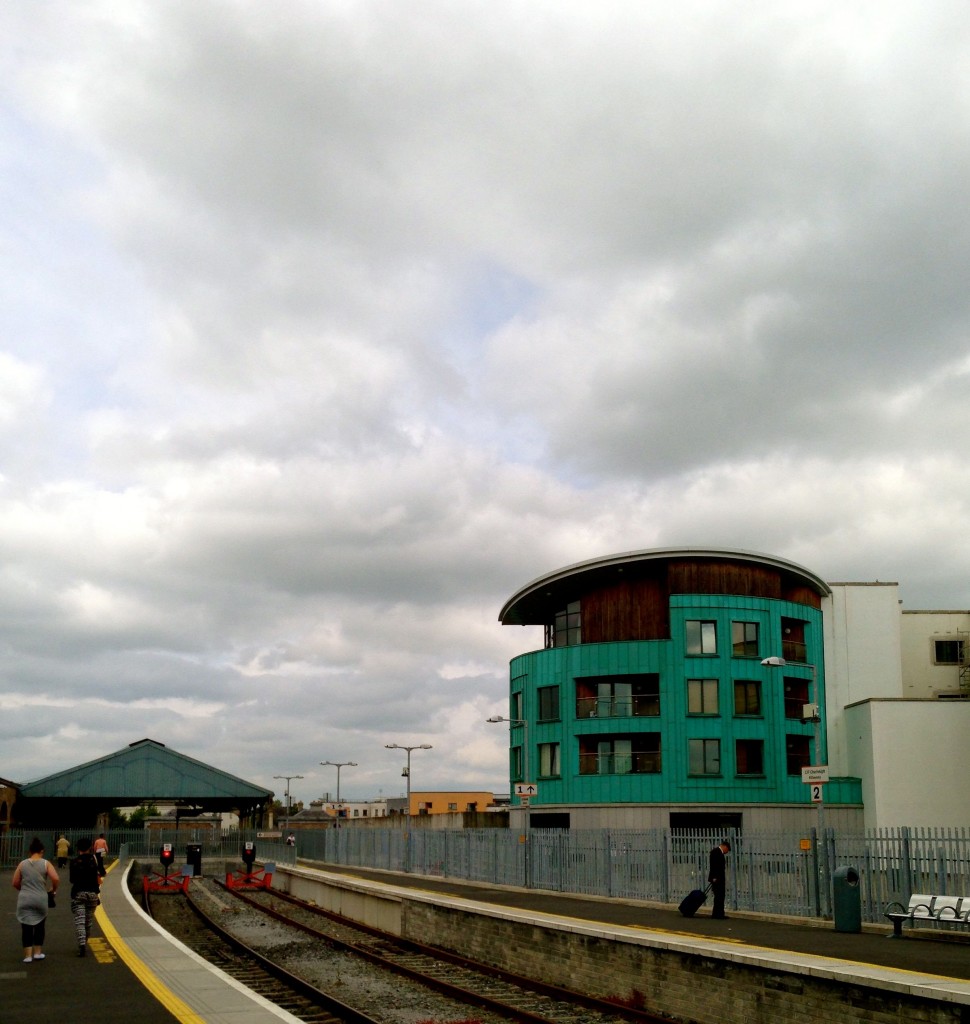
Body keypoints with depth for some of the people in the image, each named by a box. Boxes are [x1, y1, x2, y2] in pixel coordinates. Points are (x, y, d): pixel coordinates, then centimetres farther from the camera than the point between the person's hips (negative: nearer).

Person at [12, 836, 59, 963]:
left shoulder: (22, 864, 3)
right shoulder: (46, 864, -2)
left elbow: (15, 883, 5)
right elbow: (56, 879, -13)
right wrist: (53, 890, 5)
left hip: (24, 900, 1)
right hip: (40, 899, -1)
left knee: (26, 927, 5)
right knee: (40, 926, 16)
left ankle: (28, 955, 1)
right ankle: (38, 952, 21)